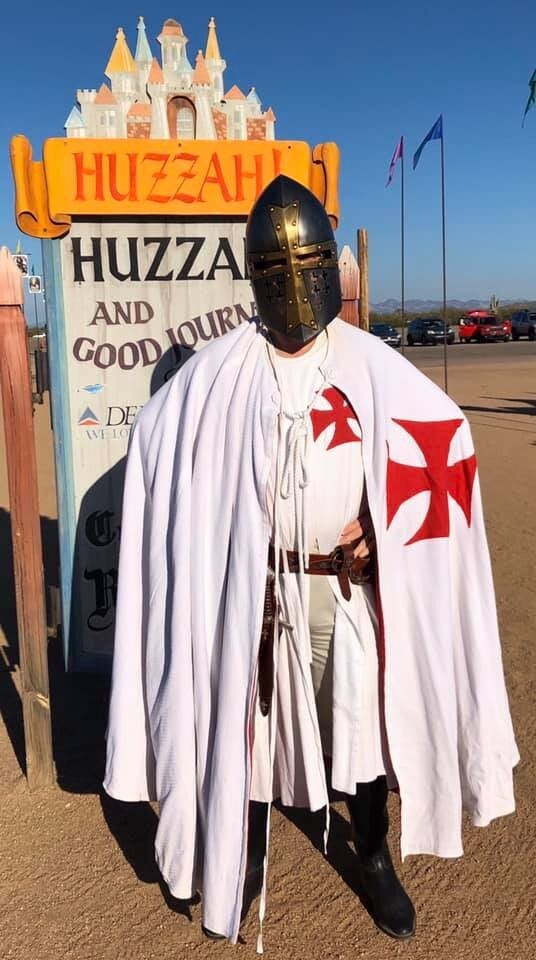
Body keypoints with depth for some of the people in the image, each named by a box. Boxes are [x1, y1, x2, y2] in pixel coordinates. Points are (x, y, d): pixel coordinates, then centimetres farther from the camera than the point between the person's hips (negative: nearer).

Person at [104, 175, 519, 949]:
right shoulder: (219, 372, -3)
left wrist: (383, 524, -9)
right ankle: (248, 858, 37)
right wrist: (220, 535, -3)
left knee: (366, 717, 12)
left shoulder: (372, 365, -2)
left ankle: (373, 859, 38)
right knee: (249, 718, 13)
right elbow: (155, 435, 2)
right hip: (253, 585, 0)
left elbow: (447, 432, 0)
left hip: (349, 585, 1)